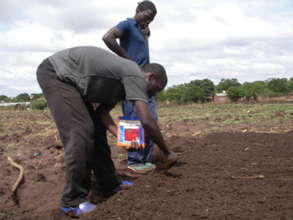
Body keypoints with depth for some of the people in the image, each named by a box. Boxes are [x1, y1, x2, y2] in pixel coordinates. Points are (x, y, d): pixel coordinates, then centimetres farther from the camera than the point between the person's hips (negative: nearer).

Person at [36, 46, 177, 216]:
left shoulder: (123, 81, 11)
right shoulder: (136, 76, -18)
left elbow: (102, 111, 7)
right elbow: (147, 122, -24)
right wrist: (168, 153, -12)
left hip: (70, 80, 10)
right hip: (55, 72, -10)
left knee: (97, 129, 8)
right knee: (81, 132, -17)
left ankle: (110, 185, 17)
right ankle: (73, 202, -9)